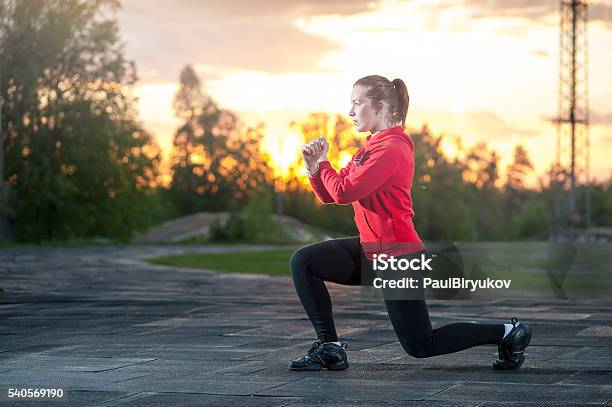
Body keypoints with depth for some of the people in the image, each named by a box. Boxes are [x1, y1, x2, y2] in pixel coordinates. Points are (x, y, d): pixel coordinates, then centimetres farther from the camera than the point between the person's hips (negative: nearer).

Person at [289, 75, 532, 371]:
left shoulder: (391, 150, -20)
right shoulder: (371, 147, 12)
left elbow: (343, 193, -25)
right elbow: (329, 195, 11)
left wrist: (322, 163, -8)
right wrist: (314, 167, -7)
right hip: (372, 249, 9)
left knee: (420, 346, 1)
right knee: (303, 262, -2)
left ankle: (506, 333, 12)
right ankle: (330, 347, 2)